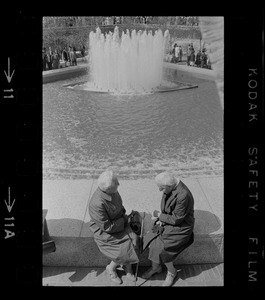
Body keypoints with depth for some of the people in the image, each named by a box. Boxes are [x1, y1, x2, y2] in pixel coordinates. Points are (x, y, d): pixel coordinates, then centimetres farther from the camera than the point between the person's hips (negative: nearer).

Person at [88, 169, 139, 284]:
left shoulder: (112, 191, -13)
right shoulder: (97, 204, -35)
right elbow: (107, 227, -26)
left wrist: (124, 215, -4)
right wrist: (124, 220, -16)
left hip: (119, 222, 6)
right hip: (104, 232, -6)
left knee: (133, 240, -9)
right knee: (126, 249, -10)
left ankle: (127, 266, 18)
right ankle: (111, 269, 19)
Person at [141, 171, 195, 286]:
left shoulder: (183, 195, -33)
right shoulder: (170, 187, -9)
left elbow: (176, 219, -24)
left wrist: (159, 215, -13)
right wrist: (161, 219, -6)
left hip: (180, 227, -7)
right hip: (167, 221, 7)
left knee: (160, 249, -13)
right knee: (150, 240, -3)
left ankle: (171, 271, 16)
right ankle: (155, 267, 22)